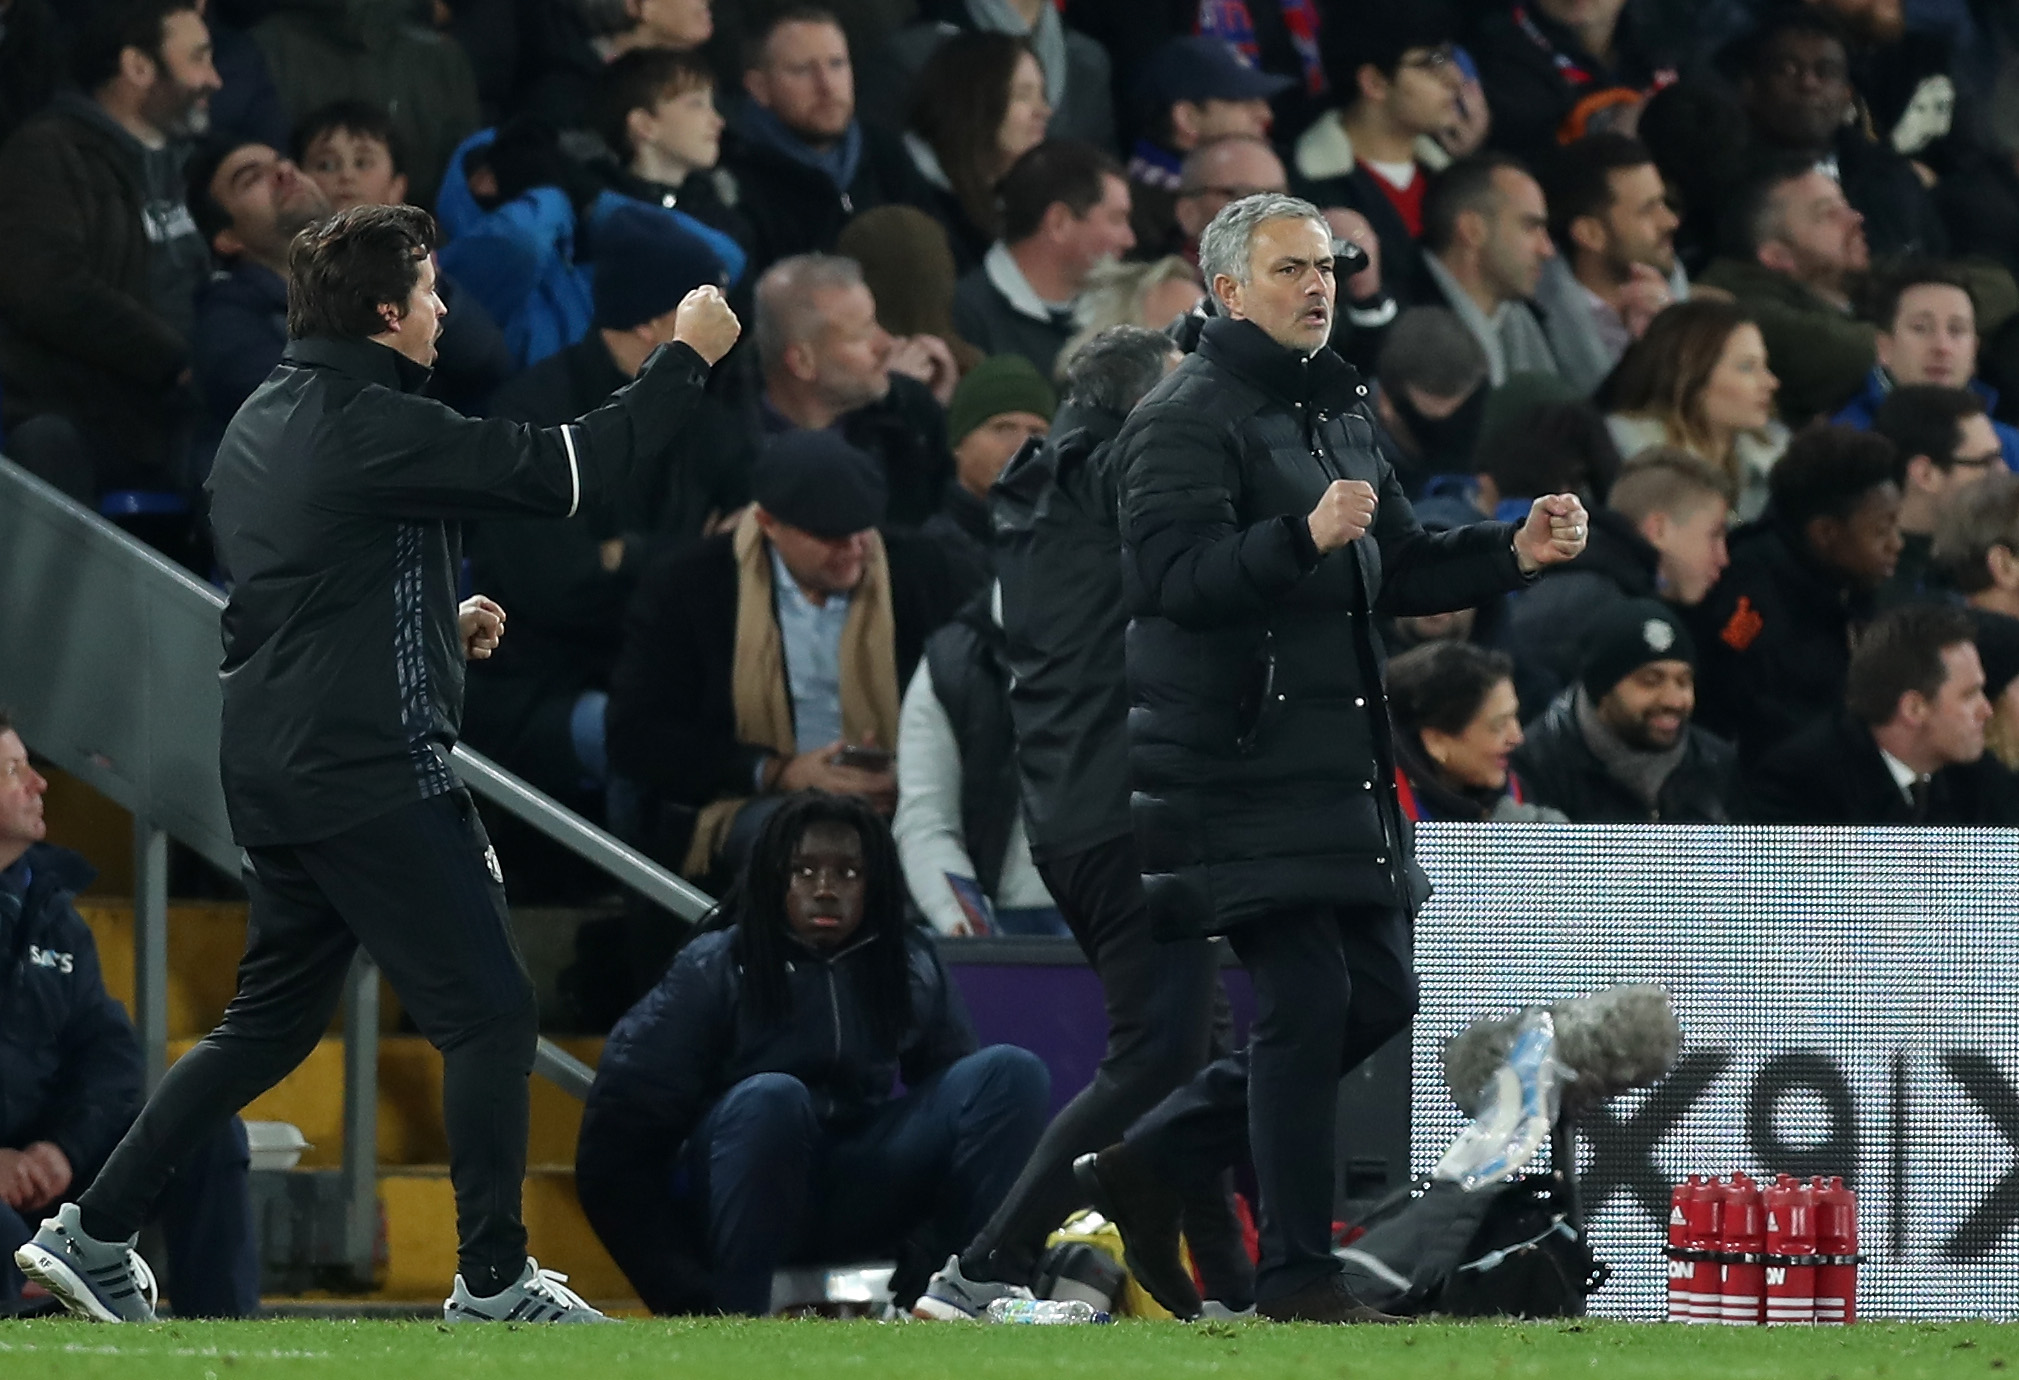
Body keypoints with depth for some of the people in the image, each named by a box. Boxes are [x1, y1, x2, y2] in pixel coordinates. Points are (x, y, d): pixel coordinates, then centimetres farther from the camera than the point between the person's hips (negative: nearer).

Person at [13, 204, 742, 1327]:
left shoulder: (260, 424, 13)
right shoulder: (371, 426, -16)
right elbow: (567, 469, -17)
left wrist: (442, 624, 17)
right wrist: (687, 356, -6)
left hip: (273, 769, 9)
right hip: (373, 774, -9)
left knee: (275, 1019, 18)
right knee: (492, 1013, -2)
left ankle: (95, 1233, 17)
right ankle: (493, 1284, 1)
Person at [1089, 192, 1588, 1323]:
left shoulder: (1340, 412, 18)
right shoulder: (1188, 419, -9)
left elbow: (1397, 569, 23)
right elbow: (1168, 573, -22)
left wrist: (1514, 551, 7)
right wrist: (1304, 536, -34)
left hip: (1341, 758, 9)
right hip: (1242, 760, -9)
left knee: (1379, 995, 9)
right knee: (1307, 1000, -9)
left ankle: (1153, 1164, 20)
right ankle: (1298, 1273, -1)